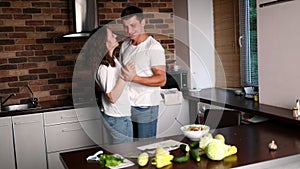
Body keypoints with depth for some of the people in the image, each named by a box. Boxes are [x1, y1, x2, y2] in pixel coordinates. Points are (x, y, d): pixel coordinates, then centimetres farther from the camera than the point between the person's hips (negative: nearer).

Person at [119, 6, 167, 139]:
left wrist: (135, 78, -29)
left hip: (146, 107, -6)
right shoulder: (125, 45, 10)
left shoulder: (154, 47, -12)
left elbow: (161, 80, -18)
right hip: (127, 105, 6)